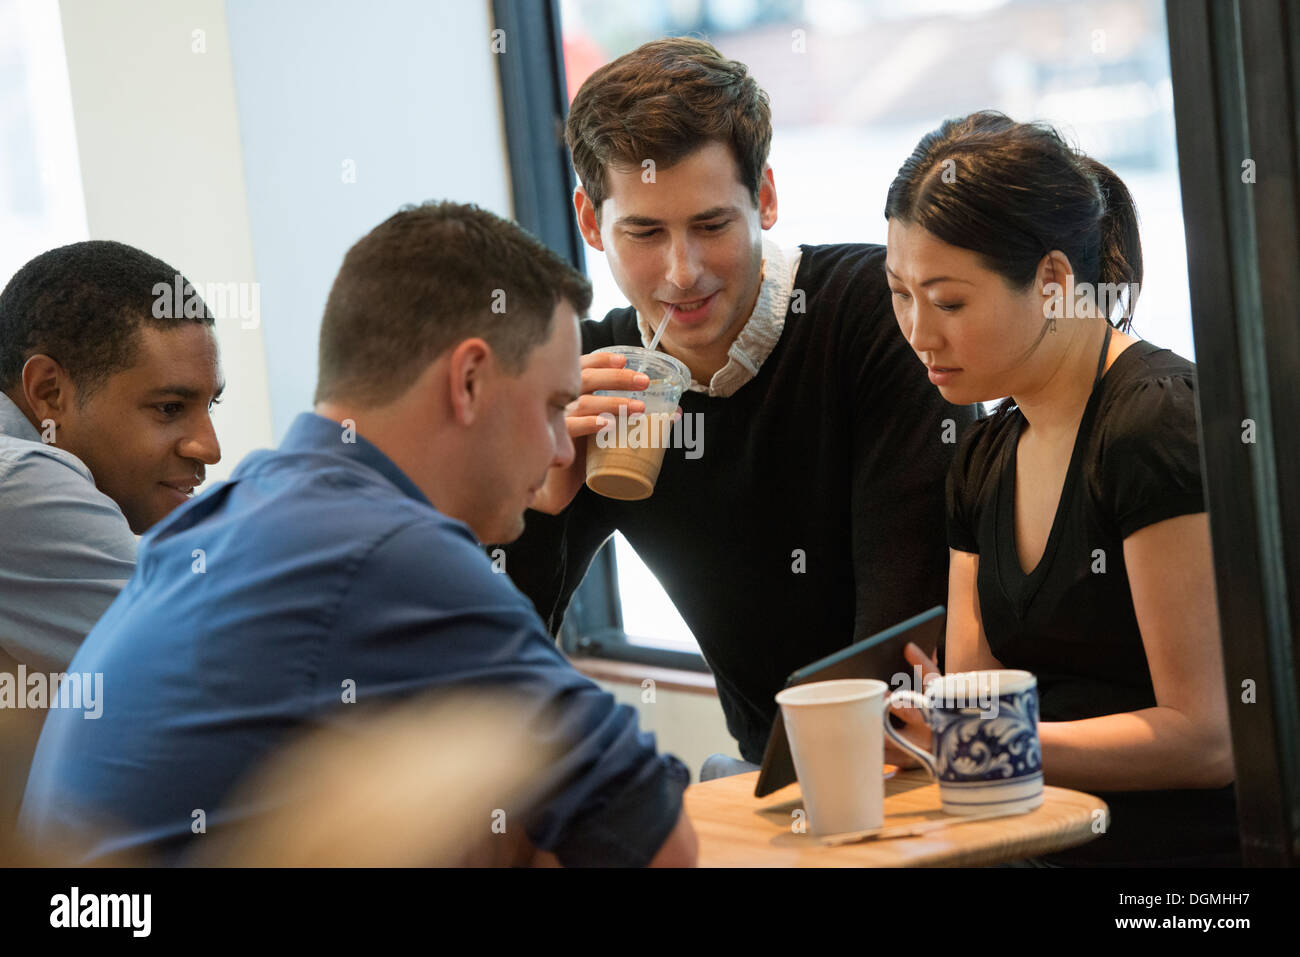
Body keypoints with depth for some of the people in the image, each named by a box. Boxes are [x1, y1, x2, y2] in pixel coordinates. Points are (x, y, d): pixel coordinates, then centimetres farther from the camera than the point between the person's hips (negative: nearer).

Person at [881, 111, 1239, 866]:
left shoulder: (1161, 421, -12)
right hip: (1056, 847, 7)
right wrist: (894, 722, -10)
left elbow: (1207, 738, -15)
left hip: (1192, 845, -7)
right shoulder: (984, 458, 13)